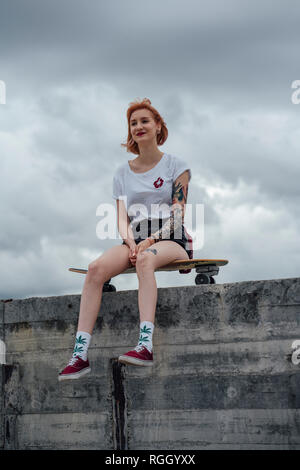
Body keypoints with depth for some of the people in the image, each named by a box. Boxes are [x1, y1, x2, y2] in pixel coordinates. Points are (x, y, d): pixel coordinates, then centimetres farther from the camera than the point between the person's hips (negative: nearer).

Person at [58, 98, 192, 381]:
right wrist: (131, 242, -13)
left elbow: (177, 215, -3)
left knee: (145, 259, -40)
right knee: (96, 267, -29)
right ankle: (80, 355, -34)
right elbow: (122, 219, 9)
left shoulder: (175, 165, 7)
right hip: (136, 240, 3)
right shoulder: (122, 173, 18)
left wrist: (150, 241, -18)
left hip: (171, 240, -3)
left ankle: (146, 346, -51)